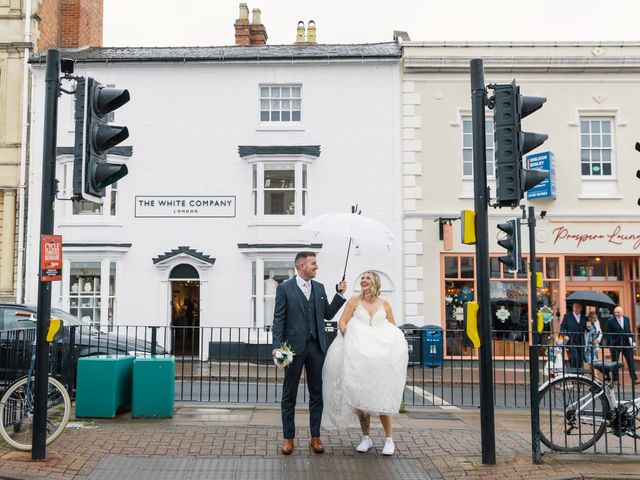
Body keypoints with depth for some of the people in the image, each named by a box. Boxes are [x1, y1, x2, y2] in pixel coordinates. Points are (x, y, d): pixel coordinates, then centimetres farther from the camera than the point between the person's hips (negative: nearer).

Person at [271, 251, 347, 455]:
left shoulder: (319, 287, 11)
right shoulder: (285, 288, -3)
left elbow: (328, 314, 12)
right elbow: (279, 319, -5)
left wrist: (340, 295, 2)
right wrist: (277, 346, -13)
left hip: (316, 347, 4)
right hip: (294, 347, -4)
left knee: (317, 394, 8)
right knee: (289, 395, 5)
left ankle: (315, 437, 18)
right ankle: (288, 438, 15)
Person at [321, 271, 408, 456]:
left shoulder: (384, 304, 9)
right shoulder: (354, 300, 6)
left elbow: (393, 330, 11)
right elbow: (342, 323, 1)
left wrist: (389, 344, -6)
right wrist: (349, 337, -15)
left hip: (380, 355, 0)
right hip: (358, 356, 0)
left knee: (381, 396, -5)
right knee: (360, 395, 2)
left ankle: (389, 439, 3)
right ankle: (366, 437, 14)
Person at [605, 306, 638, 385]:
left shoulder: (626, 319, 7)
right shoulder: (610, 321, -6)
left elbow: (629, 331, 14)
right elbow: (608, 334, -6)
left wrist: (632, 340, 6)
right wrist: (608, 345, -9)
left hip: (626, 343, 3)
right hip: (615, 344, -3)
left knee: (630, 361, 1)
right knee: (615, 362, 4)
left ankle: (634, 379, 5)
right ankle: (615, 380, 13)